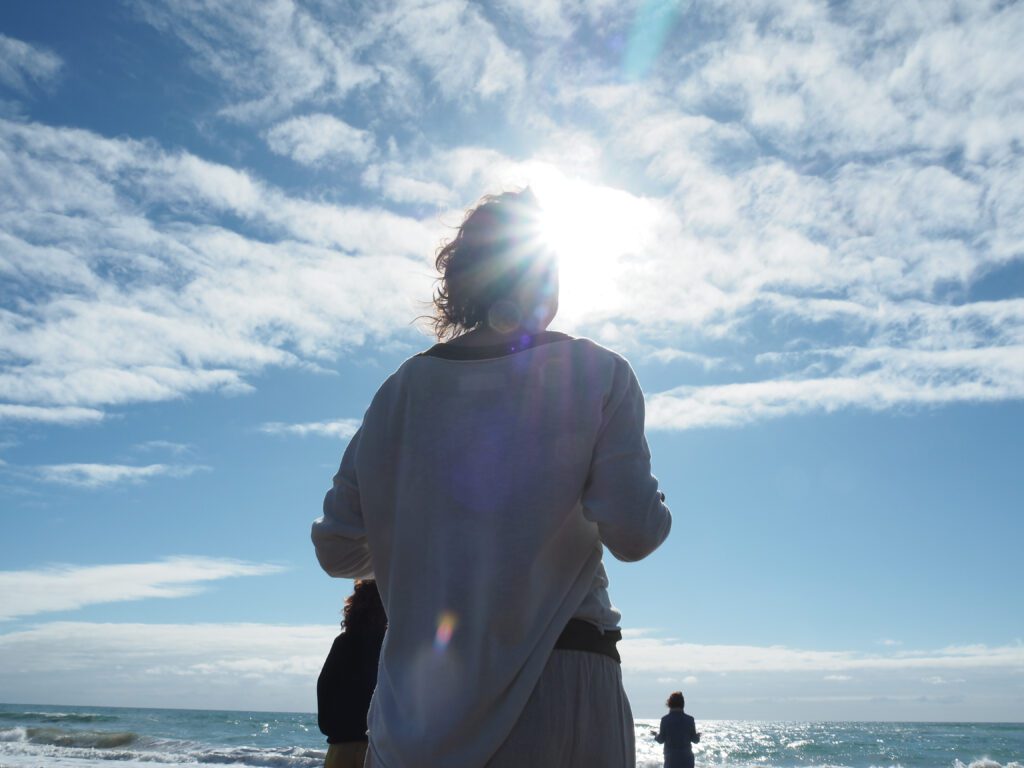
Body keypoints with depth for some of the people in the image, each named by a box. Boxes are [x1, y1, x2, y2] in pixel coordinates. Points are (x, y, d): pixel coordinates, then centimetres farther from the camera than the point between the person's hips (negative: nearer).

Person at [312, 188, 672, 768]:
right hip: (560, 680, -2)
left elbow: (338, 549, 3)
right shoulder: (597, 375, -4)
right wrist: (655, 513, 9)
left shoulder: (407, 385, 3)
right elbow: (632, 531, -13)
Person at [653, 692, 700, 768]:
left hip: (671, 757, -1)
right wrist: (698, 736, 24)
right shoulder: (689, 719, -4)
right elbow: (695, 739, 1)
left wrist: (656, 735, 19)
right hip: (687, 758, 1)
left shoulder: (665, 719, -8)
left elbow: (661, 740, -3)